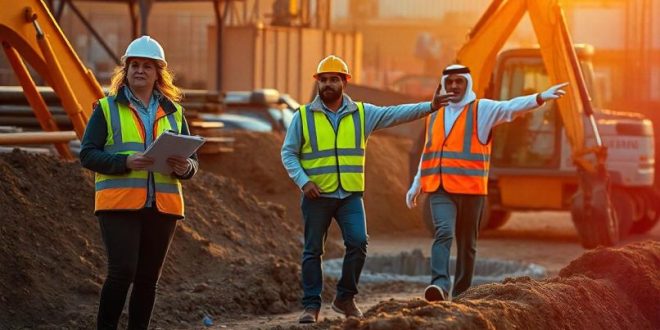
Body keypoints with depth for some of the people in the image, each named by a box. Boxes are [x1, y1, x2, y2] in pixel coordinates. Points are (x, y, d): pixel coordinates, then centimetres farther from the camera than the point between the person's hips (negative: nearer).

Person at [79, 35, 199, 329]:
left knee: (148, 278, 6)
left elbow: (192, 160, 15)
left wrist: (185, 167, -10)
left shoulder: (173, 112, 15)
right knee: (122, 271, -15)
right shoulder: (107, 108, 5)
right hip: (119, 204, -4)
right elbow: (87, 154, -2)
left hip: (163, 206, 4)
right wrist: (126, 162, -18)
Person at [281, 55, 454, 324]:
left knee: (358, 243, -10)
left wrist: (429, 107, -12)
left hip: (350, 194, 1)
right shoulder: (303, 116, 0)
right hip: (317, 195, -1)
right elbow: (288, 153, 1)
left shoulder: (361, 113, 6)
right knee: (313, 251, 2)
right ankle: (311, 305, 9)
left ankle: (345, 298, 7)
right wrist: (303, 181, -13)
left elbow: (395, 114, -1)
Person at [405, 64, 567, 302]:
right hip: (440, 190, 2)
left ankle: (461, 295, 14)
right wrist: (416, 185, 27)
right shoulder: (434, 115, 15)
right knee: (443, 233, -18)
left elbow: (511, 107, -15)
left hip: (470, 190, -2)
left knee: (467, 243, 5)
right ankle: (440, 285, -31)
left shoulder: (481, 110, 2)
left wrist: (539, 98, -32)